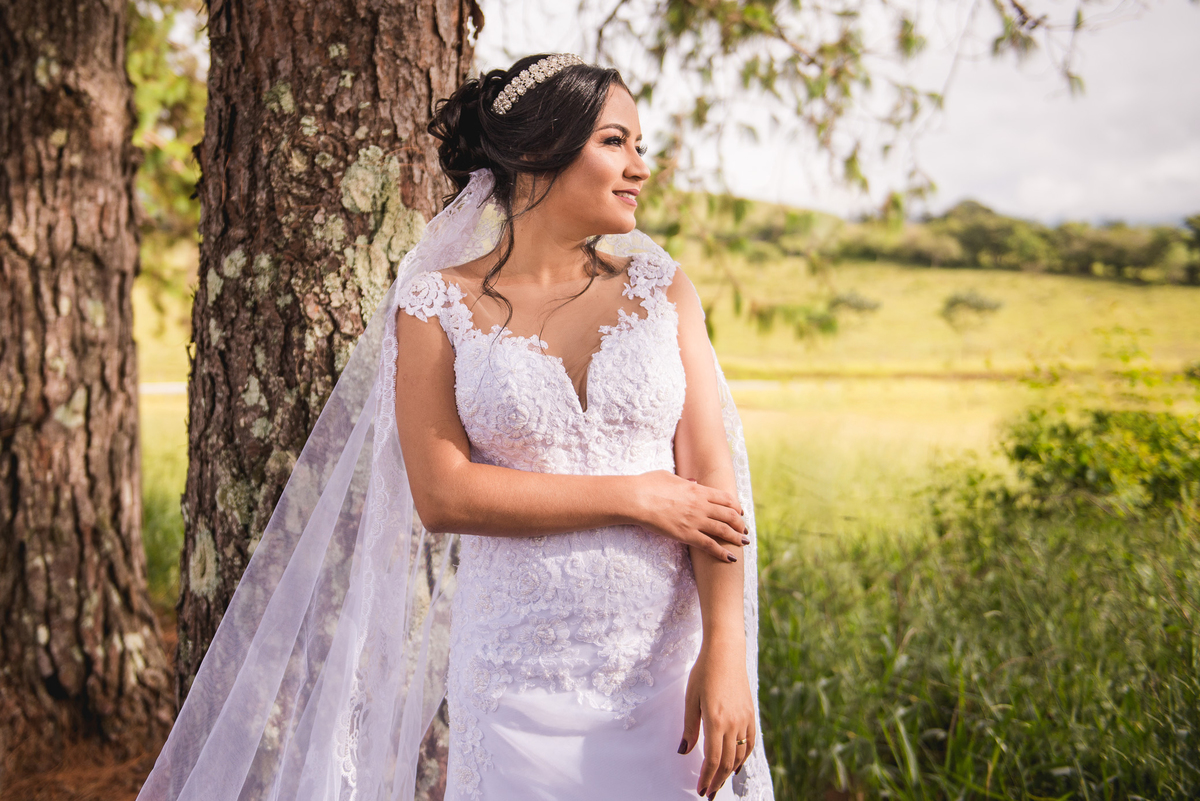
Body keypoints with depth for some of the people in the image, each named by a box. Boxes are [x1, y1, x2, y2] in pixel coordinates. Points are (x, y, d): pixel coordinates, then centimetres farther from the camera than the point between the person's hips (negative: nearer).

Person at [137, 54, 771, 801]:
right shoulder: (441, 305, -1)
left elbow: (711, 474, -2)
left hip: (665, 669, 2)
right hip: (519, 674, -2)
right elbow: (442, 494, -10)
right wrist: (638, 497, -11)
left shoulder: (660, 286, 4)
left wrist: (726, 654, -11)